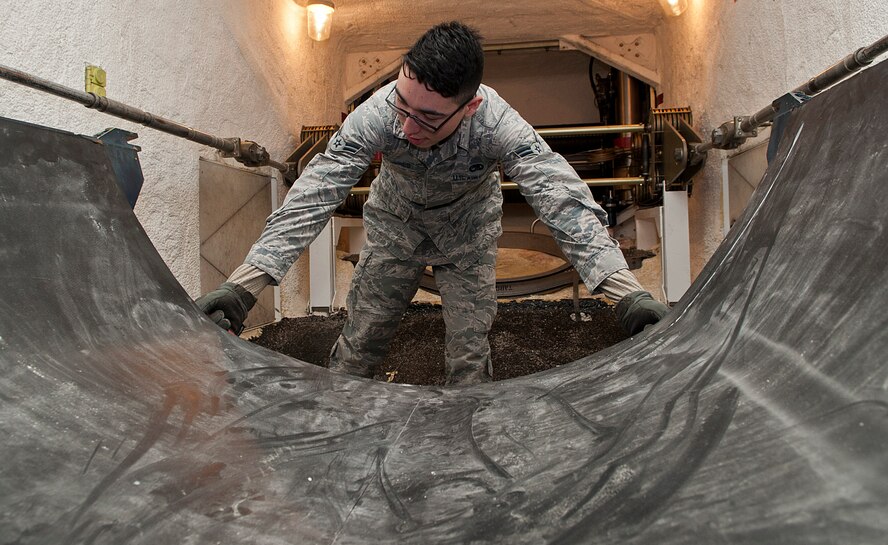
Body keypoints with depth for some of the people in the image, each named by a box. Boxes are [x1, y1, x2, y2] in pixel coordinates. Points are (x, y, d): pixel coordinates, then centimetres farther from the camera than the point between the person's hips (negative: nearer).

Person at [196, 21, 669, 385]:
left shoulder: (497, 123, -36)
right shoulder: (378, 113, -34)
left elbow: (561, 196, -38)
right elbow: (314, 193, -35)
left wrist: (628, 293, -48)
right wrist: (242, 285, -42)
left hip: (468, 231, 0)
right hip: (395, 223, 1)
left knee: (470, 351, 0)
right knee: (361, 335, 3)